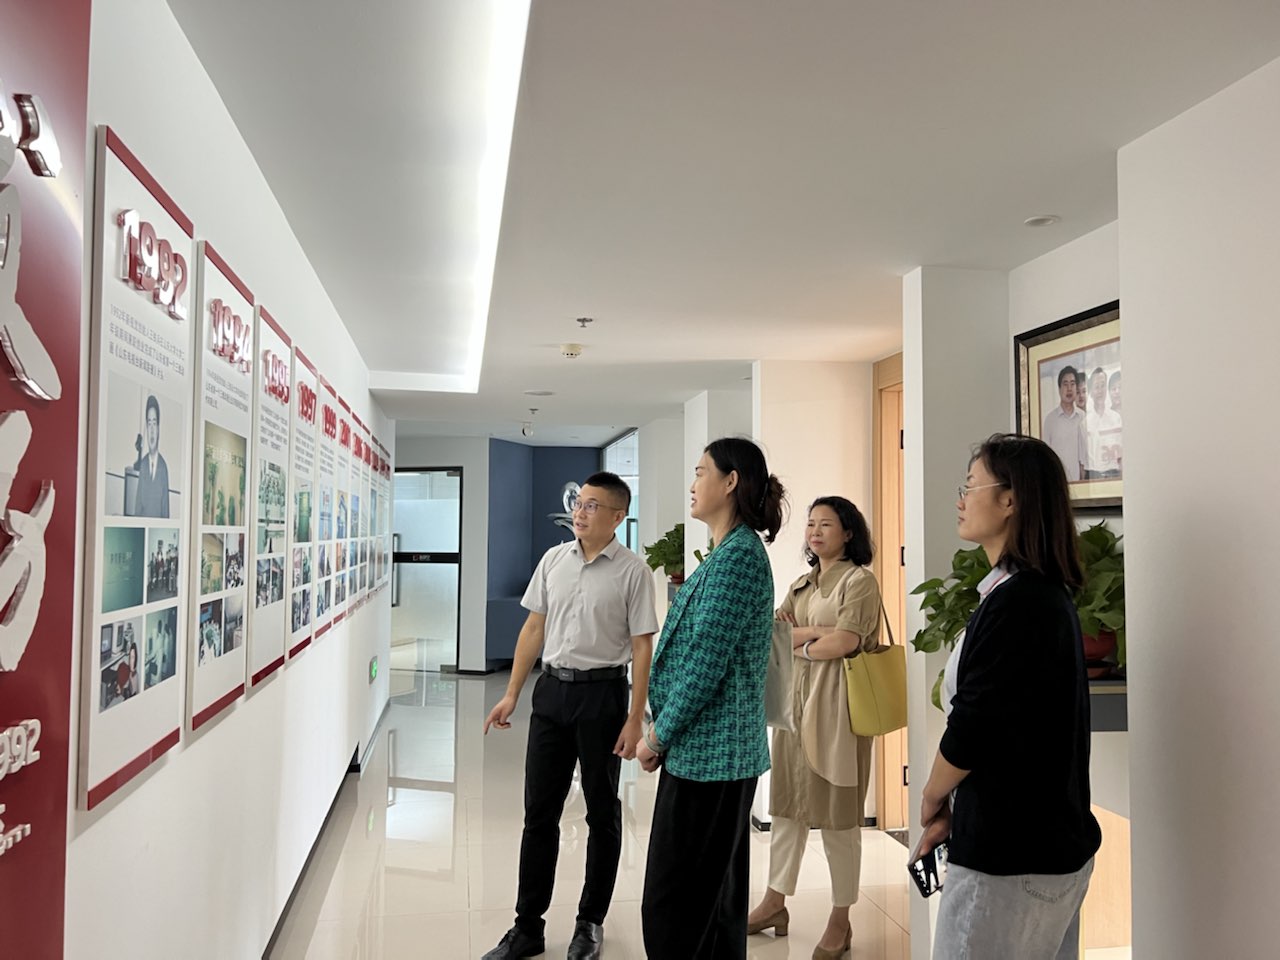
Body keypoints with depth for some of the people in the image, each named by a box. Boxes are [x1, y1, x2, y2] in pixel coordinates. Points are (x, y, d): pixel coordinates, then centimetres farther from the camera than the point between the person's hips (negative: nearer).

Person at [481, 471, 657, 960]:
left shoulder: (631, 571, -9)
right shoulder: (553, 559, 5)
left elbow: (641, 648, -9)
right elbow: (534, 628, 10)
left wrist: (635, 719, -13)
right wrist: (512, 694, 8)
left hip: (601, 691, -4)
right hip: (552, 687, 4)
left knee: (602, 812, 10)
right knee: (539, 810, 10)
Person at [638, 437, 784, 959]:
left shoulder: (738, 555, -17)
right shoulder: (732, 551, 14)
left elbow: (706, 661, -20)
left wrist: (658, 735, -10)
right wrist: (662, 729, 12)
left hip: (706, 750, -10)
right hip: (722, 748, 10)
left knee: (673, 903, -2)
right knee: (717, 894, 19)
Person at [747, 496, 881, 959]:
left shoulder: (859, 580, -6)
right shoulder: (801, 585, 15)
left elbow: (844, 643, -16)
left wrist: (798, 645, 0)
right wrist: (816, 631, -9)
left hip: (835, 701, -7)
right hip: (796, 696, 7)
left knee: (837, 812, 1)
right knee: (787, 802, 11)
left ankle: (841, 920, 13)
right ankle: (775, 902, 23)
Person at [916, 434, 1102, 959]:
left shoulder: (1014, 603, -22)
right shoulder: (1047, 594, 9)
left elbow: (970, 730, -21)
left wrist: (933, 798, -1)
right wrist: (953, 812, 9)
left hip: (1010, 858, -10)